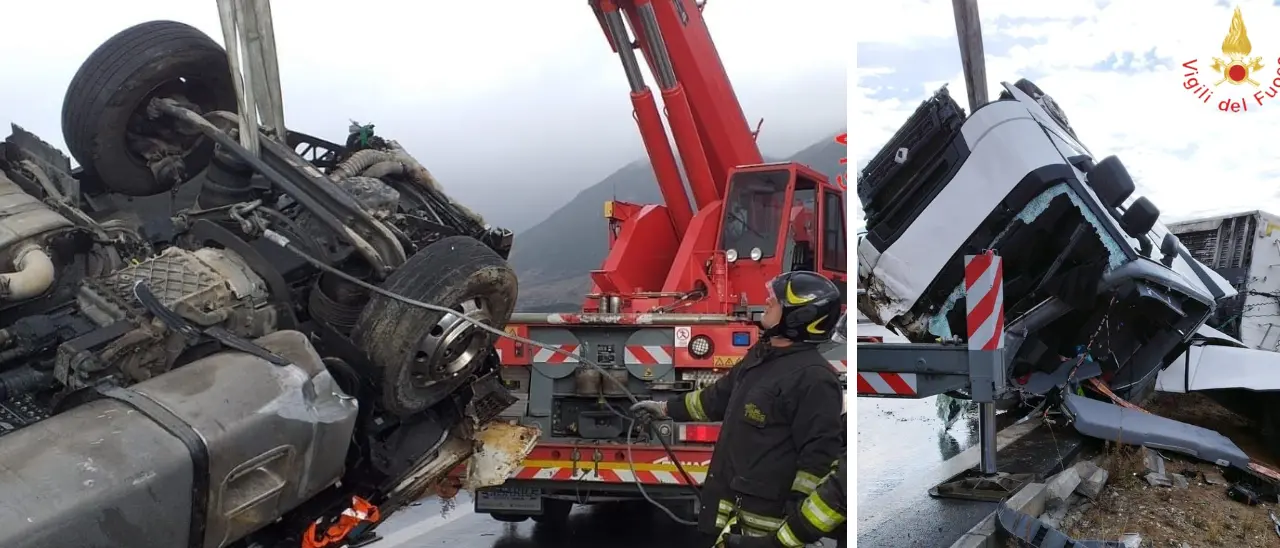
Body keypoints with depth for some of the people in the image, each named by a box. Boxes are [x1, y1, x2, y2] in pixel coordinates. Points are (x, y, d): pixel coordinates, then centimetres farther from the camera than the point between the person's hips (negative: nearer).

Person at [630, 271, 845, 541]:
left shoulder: (813, 377, -20)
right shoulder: (760, 355, 11)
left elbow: (820, 456, -22)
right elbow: (719, 397, 25)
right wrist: (667, 409, 30)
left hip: (764, 518, -9)